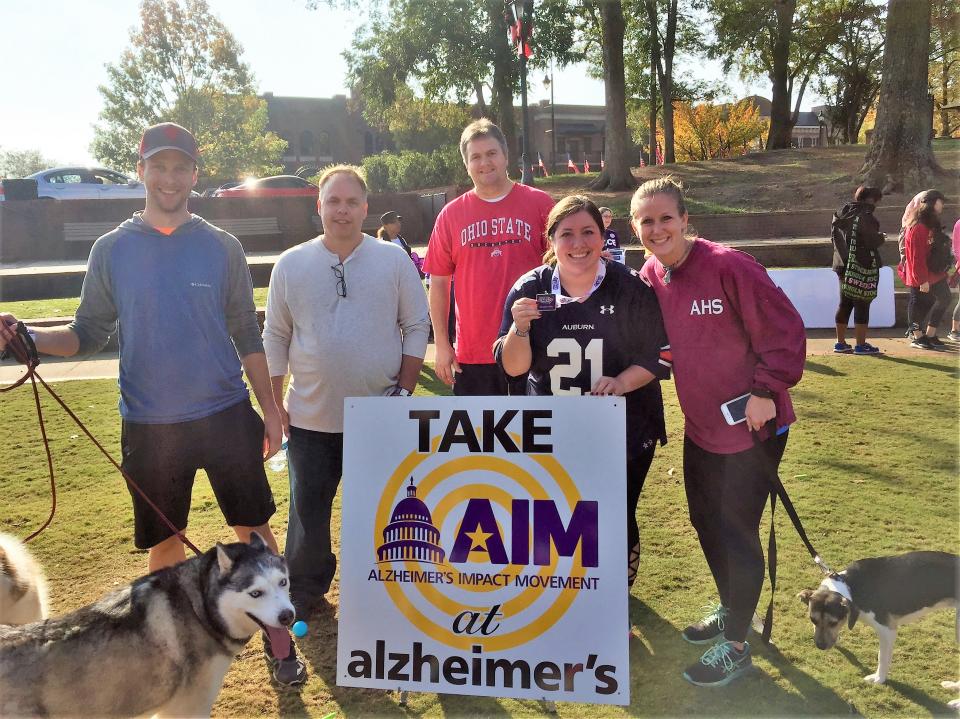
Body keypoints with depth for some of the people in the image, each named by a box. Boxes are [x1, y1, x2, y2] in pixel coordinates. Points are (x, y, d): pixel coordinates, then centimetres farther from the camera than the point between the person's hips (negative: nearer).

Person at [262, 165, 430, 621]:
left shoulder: (394, 261, -2)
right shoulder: (291, 265, 1)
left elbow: (417, 327, 1)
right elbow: (275, 338, 6)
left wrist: (405, 390, -5)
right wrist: (274, 402, 3)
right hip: (310, 416, 1)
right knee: (307, 510, 11)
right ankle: (304, 592, 31)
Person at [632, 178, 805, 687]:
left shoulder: (728, 266, -22)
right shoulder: (650, 277, 0)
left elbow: (783, 329, -20)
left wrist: (767, 390, -21)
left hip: (751, 426, -7)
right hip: (700, 426, 7)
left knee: (735, 531, 1)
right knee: (705, 521, 19)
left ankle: (736, 644, 20)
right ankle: (730, 610, 43)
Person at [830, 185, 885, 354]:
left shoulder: (840, 214, 9)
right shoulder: (865, 216, -16)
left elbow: (834, 237, 16)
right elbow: (872, 241, -20)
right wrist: (881, 237, 0)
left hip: (842, 263, 8)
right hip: (863, 266, -8)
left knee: (845, 303, 13)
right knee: (862, 305, 0)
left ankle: (840, 343, 17)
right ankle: (861, 345, 3)